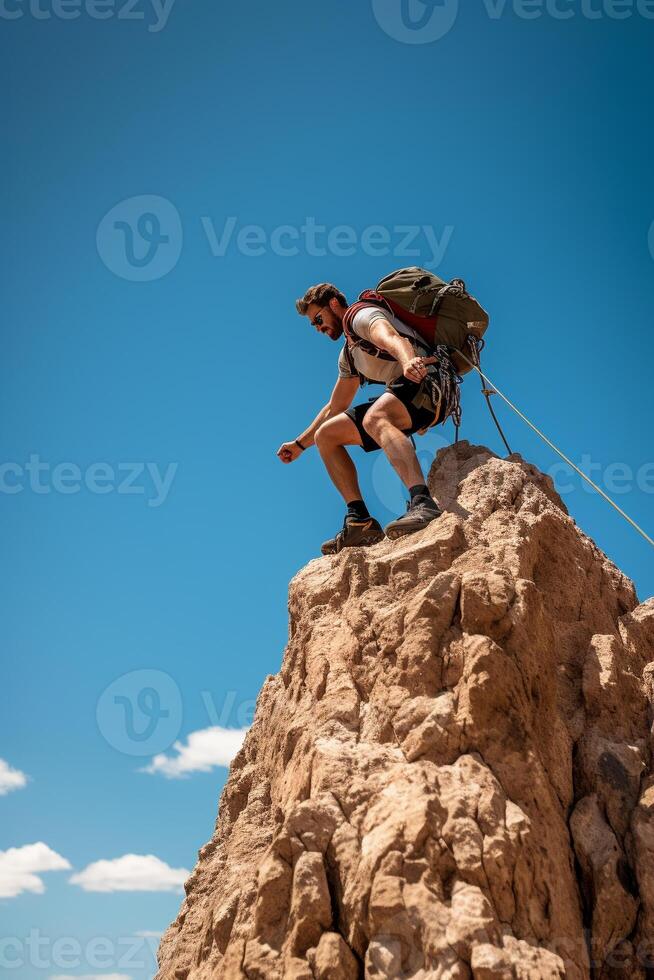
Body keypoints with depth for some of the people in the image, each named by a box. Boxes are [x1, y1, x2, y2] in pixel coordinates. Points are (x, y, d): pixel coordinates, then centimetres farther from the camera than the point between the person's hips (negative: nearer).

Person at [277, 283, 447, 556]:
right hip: (399, 402, 9)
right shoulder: (349, 355, 27)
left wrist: (408, 360, -49)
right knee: (325, 435, 9)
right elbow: (334, 408, 35)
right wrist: (300, 444, 35)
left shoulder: (363, 315, -1)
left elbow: (389, 337, -26)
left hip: (425, 382, -9)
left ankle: (422, 503, -59)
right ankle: (360, 520, -6)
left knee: (373, 418, -39)